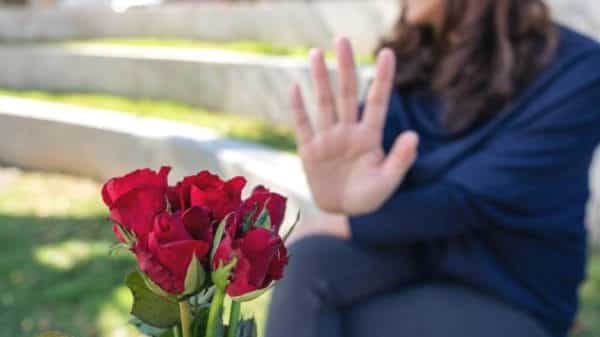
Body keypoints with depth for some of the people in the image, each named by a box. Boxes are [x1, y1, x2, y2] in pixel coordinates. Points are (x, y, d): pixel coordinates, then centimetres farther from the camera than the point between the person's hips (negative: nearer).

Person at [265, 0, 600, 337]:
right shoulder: (412, 59, 1)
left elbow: (469, 200, -22)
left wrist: (346, 225, -14)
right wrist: (348, 192, -40)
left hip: (505, 299, -4)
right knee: (311, 261, -25)